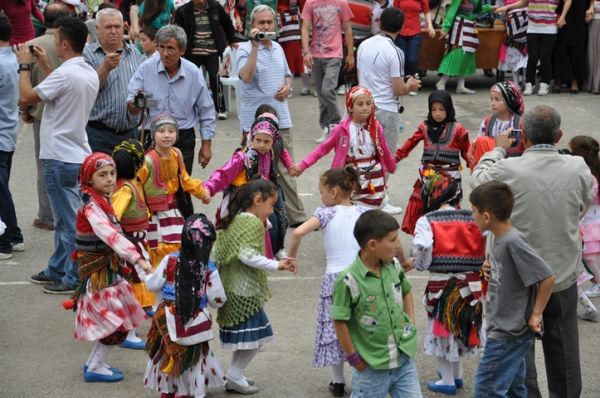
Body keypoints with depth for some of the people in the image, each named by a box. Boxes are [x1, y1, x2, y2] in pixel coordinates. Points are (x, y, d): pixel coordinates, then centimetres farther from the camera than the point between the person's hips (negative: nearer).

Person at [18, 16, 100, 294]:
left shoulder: (65, 74, -21)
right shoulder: (90, 74, 7)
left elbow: (26, 98, -16)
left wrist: (25, 65, -3)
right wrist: (44, 65, 21)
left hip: (61, 158, -9)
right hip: (79, 154, 9)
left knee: (69, 220, -3)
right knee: (64, 219, 19)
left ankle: (73, 279, 2)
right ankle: (57, 270, 29)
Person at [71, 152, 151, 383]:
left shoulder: (103, 200, 6)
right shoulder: (91, 206, -24)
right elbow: (110, 235, -37)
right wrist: (137, 259, -45)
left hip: (108, 267, 9)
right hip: (98, 272, -9)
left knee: (115, 322, 14)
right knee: (116, 324, -5)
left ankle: (94, 363, 26)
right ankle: (95, 368, 8)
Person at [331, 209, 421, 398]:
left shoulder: (394, 266, -3)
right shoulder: (349, 281, -22)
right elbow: (339, 322, -15)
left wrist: (411, 325, 8)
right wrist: (354, 359, -10)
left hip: (405, 360, 6)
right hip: (373, 368, -6)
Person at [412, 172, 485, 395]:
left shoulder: (426, 222, -12)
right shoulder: (472, 219, 0)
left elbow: (421, 258, -18)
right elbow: (484, 252, -3)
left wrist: (420, 265, 2)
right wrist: (473, 269, 10)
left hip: (441, 284, -4)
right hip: (470, 283, 4)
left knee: (442, 328, 11)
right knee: (459, 326, 22)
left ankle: (448, 381, 17)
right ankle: (457, 375, 36)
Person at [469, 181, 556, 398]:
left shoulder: (513, 241, -22)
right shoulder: (500, 238, 5)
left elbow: (547, 278, -21)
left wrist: (536, 314, -15)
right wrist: (490, 268, 3)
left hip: (509, 334, -9)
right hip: (502, 329, 9)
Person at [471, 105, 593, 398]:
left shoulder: (508, 170, -21)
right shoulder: (578, 168, -13)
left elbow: (478, 178, 1)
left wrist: (498, 149, 15)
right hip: (564, 275, 3)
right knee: (563, 350, 17)